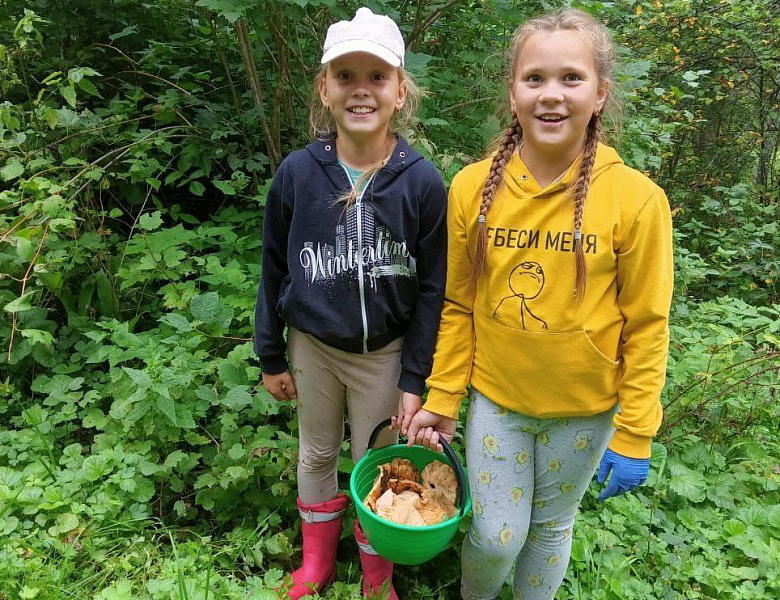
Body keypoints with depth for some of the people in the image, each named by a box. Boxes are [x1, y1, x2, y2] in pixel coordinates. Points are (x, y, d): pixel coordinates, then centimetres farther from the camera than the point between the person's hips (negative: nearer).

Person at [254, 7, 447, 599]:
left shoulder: (423, 182, -16)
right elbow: (274, 270, -1)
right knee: (317, 454, 21)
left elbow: (431, 289, -9)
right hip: (312, 347, 2)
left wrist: (414, 380, -8)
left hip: (385, 353, -2)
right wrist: (271, 357, 4)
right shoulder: (297, 172, -11)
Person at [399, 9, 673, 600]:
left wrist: (633, 437, -6)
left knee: (551, 527, 19)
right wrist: (442, 400, 0)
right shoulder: (472, 187, -9)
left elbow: (646, 328, -8)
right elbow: (458, 306, -1)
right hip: (495, 399, 1)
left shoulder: (636, 199, -14)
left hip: (583, 410, 0)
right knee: (496, 535, 10)